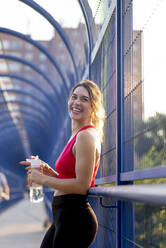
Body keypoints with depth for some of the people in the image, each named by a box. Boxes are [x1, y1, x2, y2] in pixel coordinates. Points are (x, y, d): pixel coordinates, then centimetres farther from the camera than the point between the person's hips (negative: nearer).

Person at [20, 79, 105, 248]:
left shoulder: (87, 135, -15)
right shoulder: (77, 135, 15)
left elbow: (81, 185, -21)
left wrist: (43, 179, -12)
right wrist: (48, 171, 5)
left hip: (75, 218, -10)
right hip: (65, 216, 10)